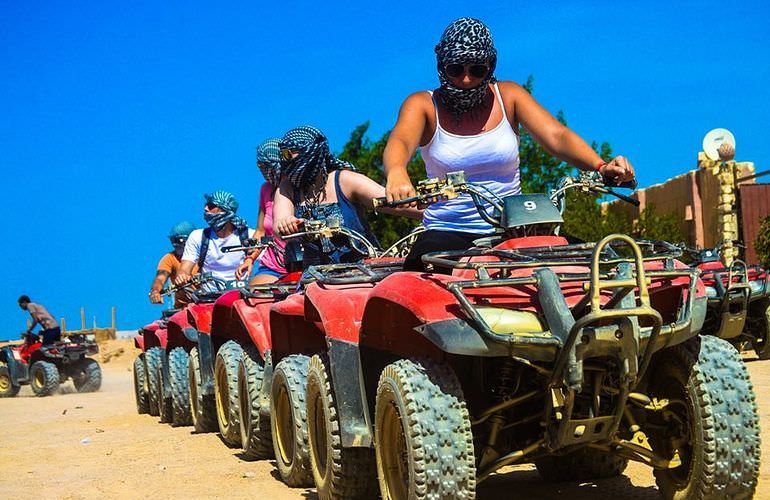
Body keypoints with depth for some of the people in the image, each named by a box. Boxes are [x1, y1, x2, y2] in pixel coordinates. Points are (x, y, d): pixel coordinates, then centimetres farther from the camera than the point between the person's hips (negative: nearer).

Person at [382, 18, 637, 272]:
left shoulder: (508, 96, 6)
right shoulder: (423, 105, 0)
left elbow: (557, 136, -6)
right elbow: (399, 142, -21)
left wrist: (601, 166, -27)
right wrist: (396, 174, -47)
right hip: (448, 231, -2)